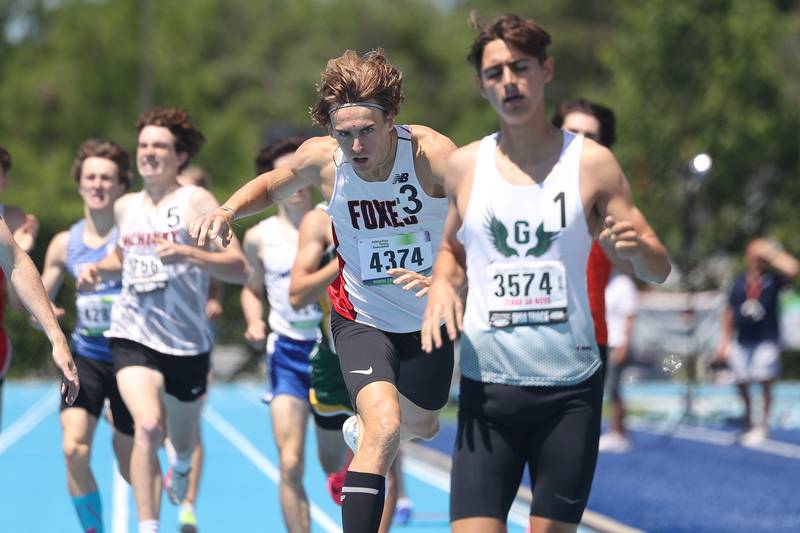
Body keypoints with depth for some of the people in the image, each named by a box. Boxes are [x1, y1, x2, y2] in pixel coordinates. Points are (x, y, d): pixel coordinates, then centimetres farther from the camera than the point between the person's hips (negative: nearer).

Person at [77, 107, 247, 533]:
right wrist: (99, 269, 7)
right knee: (147, 427, -23)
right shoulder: (125, 208, 8)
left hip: (187, 342, -1)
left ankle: (182, 465, 57)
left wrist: (186, 253, -29)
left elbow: (238, 267, -14)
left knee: (183, 438, 18)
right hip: (133, 336, 1)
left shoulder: (196, 202, -7)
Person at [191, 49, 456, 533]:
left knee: (421, 428, 26)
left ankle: (362, 428, 61)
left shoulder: (433, 155, -27)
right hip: (362, 319, -2)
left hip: (429, 318, 2)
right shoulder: (321, 157, -19)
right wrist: (228, 211, -16)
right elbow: (273, 185, 4)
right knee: (384, 429, -26)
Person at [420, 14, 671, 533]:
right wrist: (442, 285, -1)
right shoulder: (464, 166, 6)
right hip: (486, 388, 1)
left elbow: (659, 271, 1)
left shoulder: (591, 163, -1)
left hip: (571, 389, -1)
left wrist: (637, 247, -23)